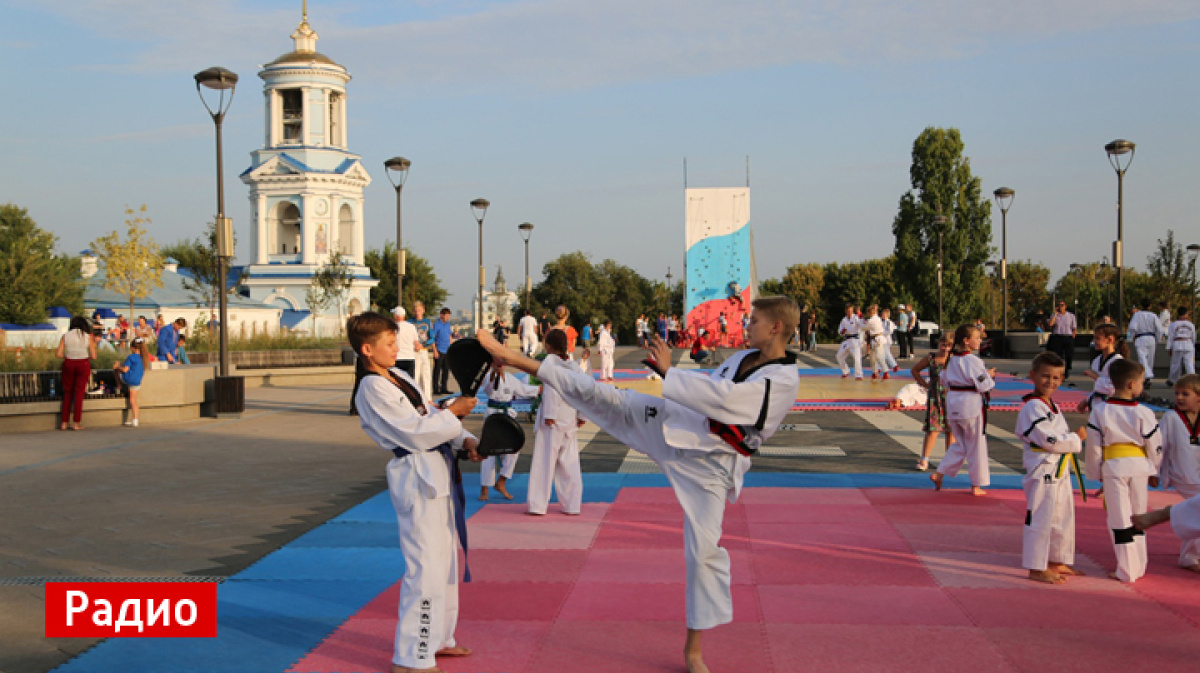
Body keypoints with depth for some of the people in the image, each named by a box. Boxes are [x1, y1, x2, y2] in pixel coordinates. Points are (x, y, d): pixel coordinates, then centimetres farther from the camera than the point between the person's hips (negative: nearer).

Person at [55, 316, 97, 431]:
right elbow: (93, 356, -6)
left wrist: (67, 355, 12)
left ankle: (64, 423, 13)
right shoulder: (88, 337, -4)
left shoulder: (65, 336, -2)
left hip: (68, 364, 1)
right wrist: (93, 346, 12)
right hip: (83, 365, -1)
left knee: (67, 393, 13)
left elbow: (58, 354, -7)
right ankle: (76, 423, 3)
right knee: (79, 393, 4)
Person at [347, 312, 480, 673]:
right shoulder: (372, 390, -15)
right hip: (417, 480, -10)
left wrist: (465, 440, 0)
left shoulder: (400, 378, 14)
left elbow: (431, 418, 15)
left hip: (438, 474, 10)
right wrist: (453, 412, -11)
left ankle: (437, 639, 34)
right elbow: (416, 433, -20)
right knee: (426, 570, -9)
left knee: (445, 562, 19)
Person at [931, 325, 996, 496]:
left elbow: (945, 379, 15)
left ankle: (940, 473, 8)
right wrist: (990, 375, 2)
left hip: (953, 404, 7)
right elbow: (983, 385, -18)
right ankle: (976, 485, 14)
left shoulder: (951, 359, 6)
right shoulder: (972, 360, -17)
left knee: (960, 444, 20)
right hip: (971, 404, -7)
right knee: (976, 445, 7)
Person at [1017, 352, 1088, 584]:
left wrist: (1076, 438, 6)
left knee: (1063, 518, 18)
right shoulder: (1033, 408, -18)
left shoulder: (1052, 406, 14)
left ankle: (1057, 562, 32)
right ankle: (1036, 568, 1)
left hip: (1060, 472, 10)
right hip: (1042, 472, -10)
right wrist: (1077, 439, -13)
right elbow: (1049, 440, -23)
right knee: (1040, 519, -6)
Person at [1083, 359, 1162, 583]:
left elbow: (1093, 446, -3)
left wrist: (1096, 472, 11)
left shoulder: (1099, 411, -7)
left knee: (1120, 520, 2)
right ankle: (1139, 566, 25)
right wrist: (1154, 472, 17)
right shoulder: (1144, 413, -6)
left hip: (1113, 467, -2)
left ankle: (1127, 571, 4)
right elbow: (1155, 447, 2)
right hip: (1139, 466, 2)